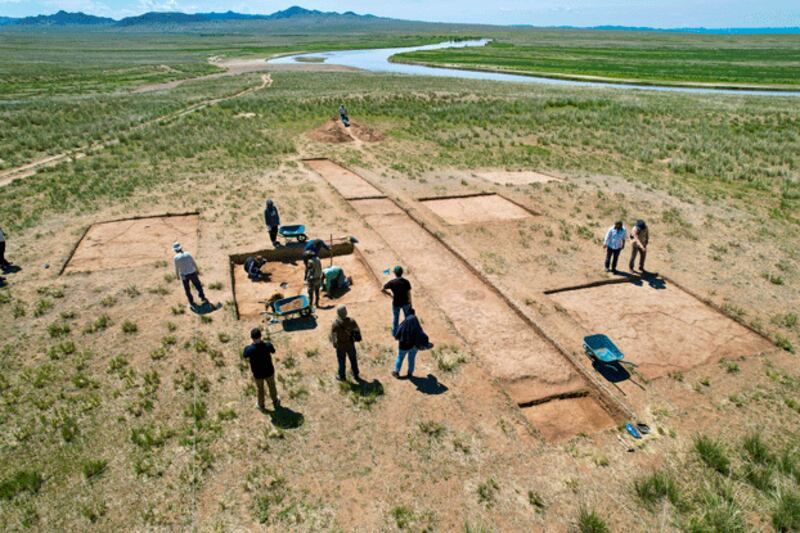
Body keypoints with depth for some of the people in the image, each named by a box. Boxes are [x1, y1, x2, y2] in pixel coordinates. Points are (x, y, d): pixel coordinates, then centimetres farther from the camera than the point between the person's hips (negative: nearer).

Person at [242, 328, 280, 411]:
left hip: (257, 374, 0)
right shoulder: (268, 345, -30)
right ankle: (275, 402, 53)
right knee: (272, 387, 29)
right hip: (269, 372, 0)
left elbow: (245, 357, -7)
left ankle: (261, 405, 52)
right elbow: (273, 351, -6)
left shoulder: (249, 349, -32)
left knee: (260, 389, 28)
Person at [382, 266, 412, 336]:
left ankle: (395, 333, 33)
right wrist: (410, 303, 0)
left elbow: (383, 289, -16)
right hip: (405, 303, 1)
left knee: (395, 318, 20)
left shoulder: (391, 282, -19)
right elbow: (409, 293, -11)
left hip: (396, 303, 0)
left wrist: (390, 294, 0)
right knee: (408, 317, 22)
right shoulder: (406, 282, -16)